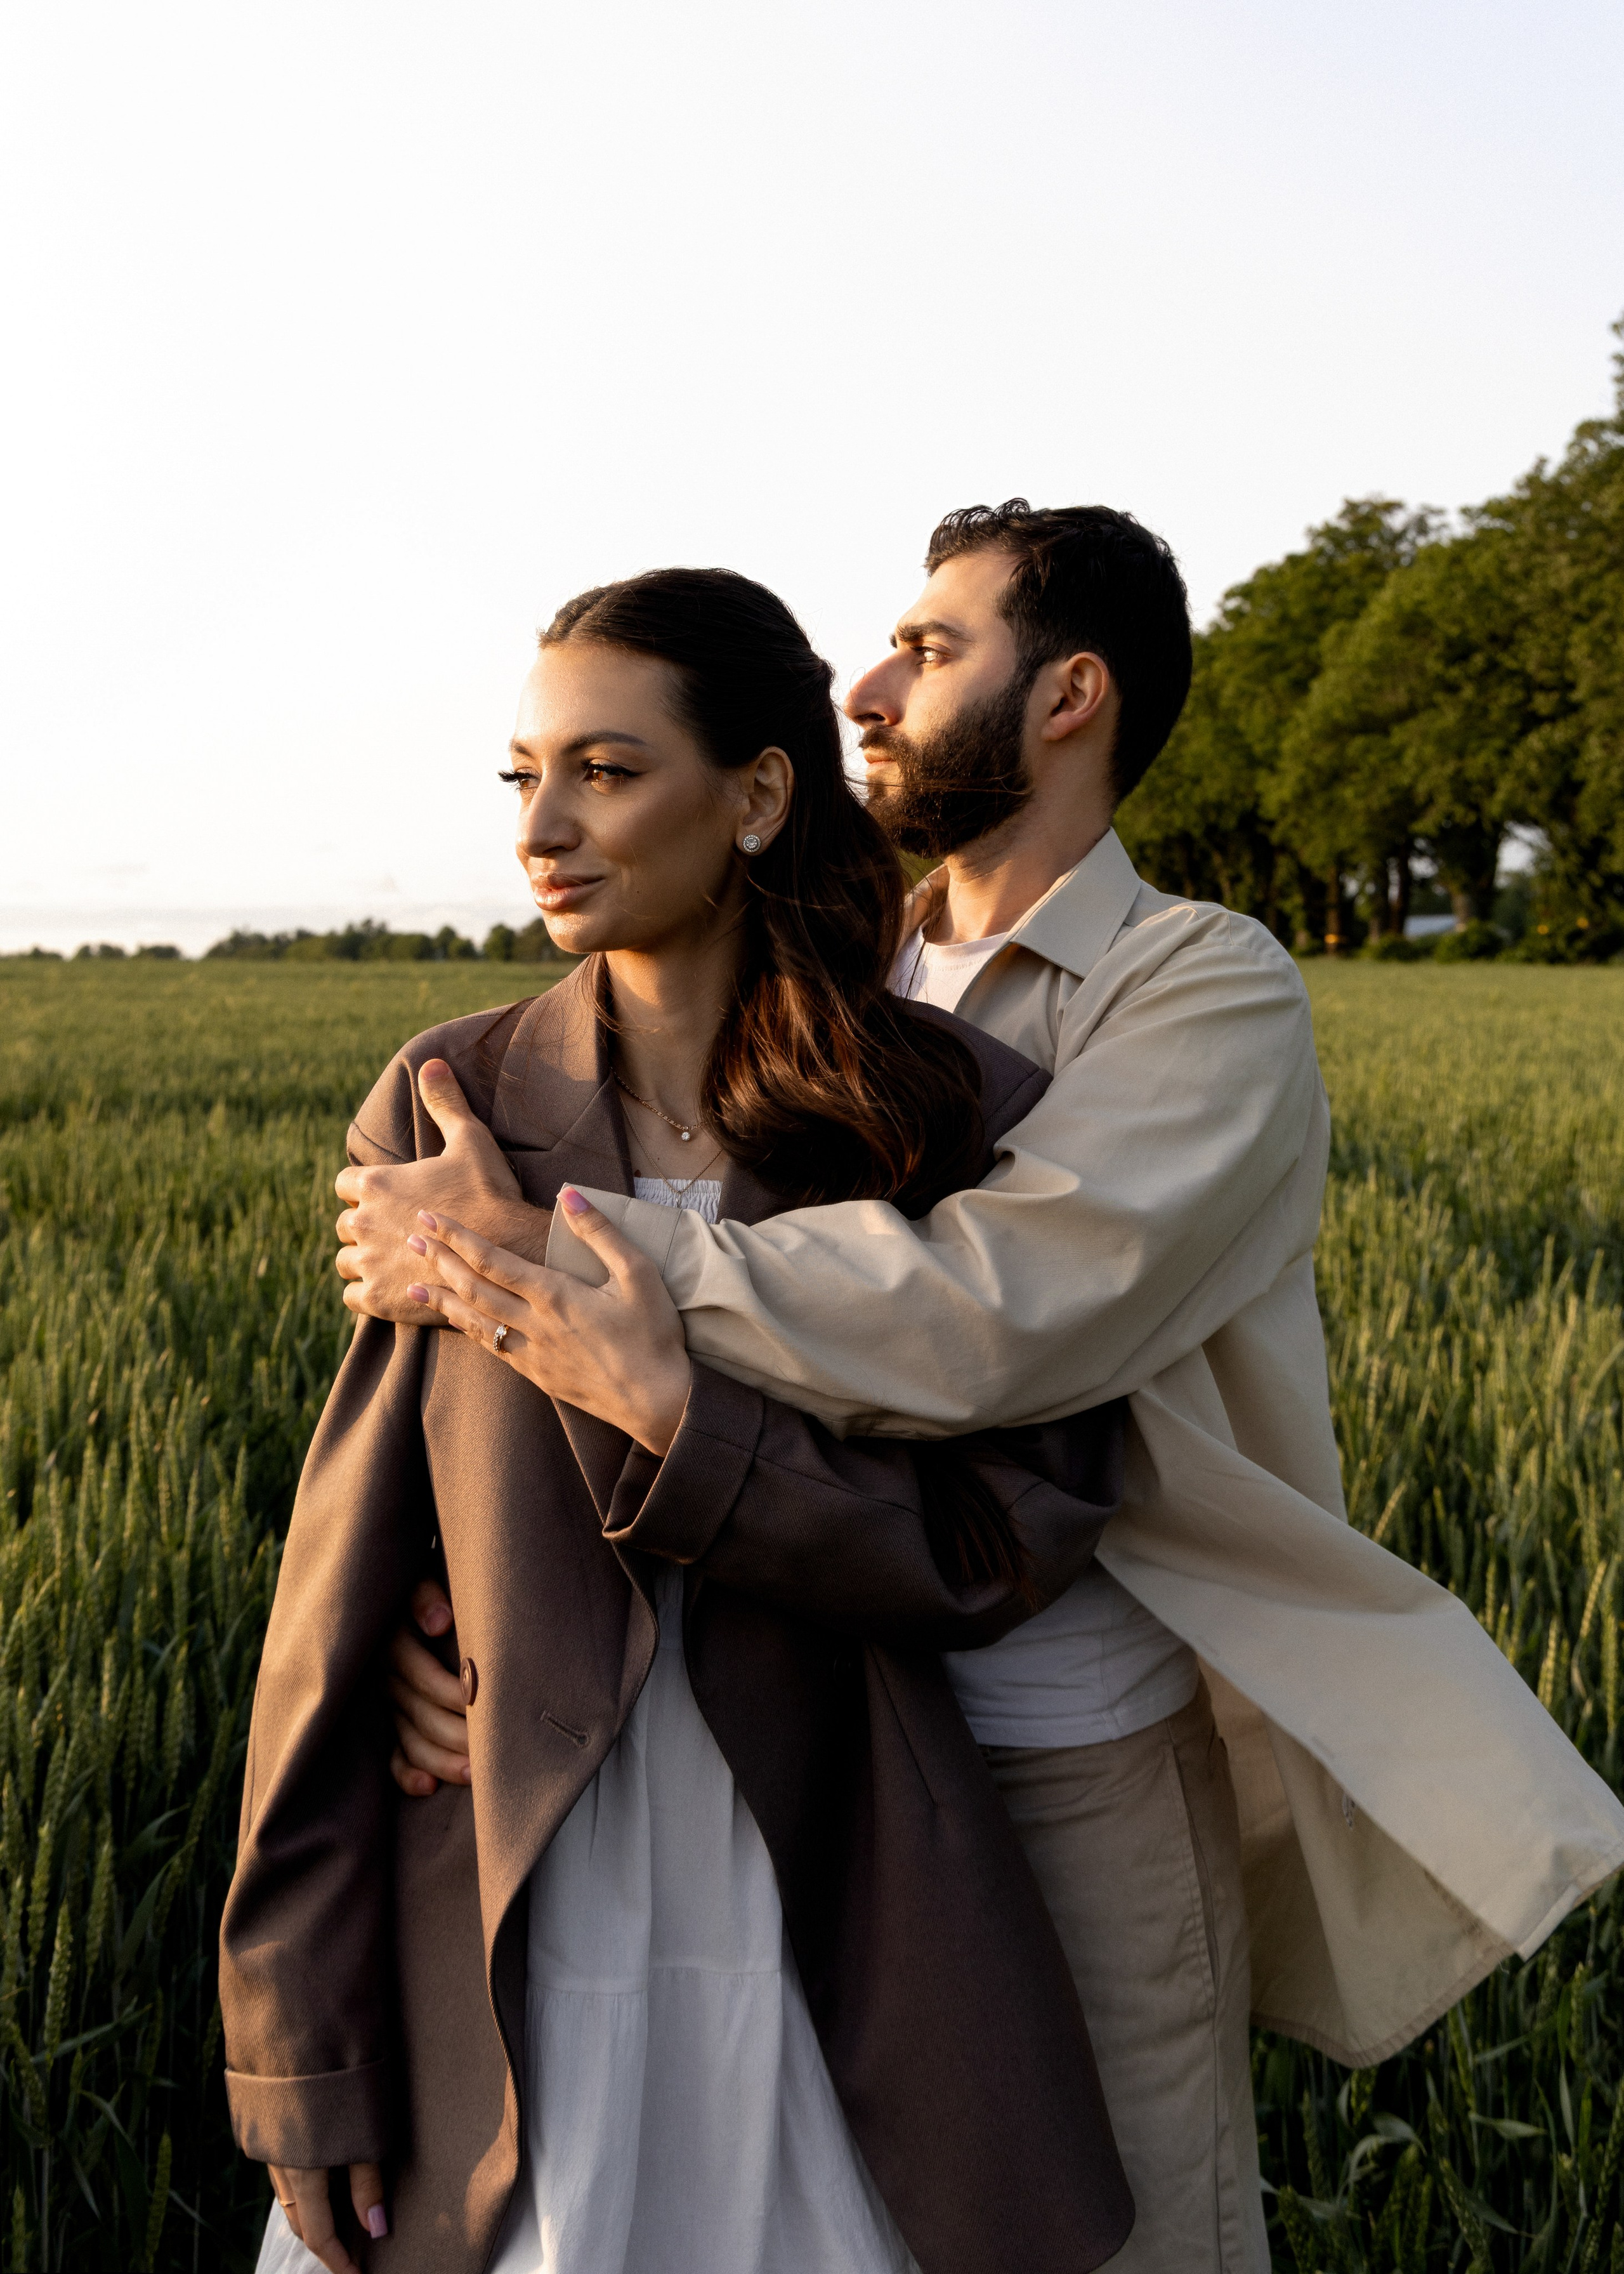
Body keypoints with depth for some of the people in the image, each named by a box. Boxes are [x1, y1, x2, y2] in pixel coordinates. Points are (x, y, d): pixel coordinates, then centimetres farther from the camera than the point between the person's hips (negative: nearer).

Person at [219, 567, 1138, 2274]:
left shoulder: (962, 1121, -5)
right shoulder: (449, 1109, -3)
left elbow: (1003, 1551, -8)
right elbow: (346, 1588, -3)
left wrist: (671, 1419, -21)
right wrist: (304, 2045, -3)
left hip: (831, 1961, 0)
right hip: (502, 1957, 1)